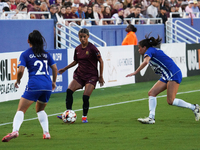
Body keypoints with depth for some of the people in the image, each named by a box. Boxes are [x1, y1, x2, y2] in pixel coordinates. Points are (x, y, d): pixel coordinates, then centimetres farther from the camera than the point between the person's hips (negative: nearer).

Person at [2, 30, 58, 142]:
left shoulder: (25, 54, 4)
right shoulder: (46, 54, 17)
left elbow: (21, 70, -6)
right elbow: (55, 68, 15)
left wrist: (18, 81, 11)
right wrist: (54, 82, 27)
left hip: (34, 85, -5)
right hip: (47, 85, 5)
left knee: (21, 110, -5)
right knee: (40, 109, 26)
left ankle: (15, 130, -28)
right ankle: (46, 132, 13)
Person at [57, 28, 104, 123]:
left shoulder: (92, 48, -11)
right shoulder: (77, 49, 5)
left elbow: (101, 61, -5)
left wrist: (101, 76, -5)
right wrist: (65, 68, 16)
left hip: (91, 76, -5)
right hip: (79, 75, 5)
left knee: (85, 97, -15)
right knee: (69, 91, -16)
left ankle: (84, 117, 6)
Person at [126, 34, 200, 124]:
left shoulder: (149, 51, -9)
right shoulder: (154, 51, 19)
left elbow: (145, 62, -29)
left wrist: (135, 72, -29)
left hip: (174, 75, -10)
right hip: (166, 77, 10)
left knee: (170, 101, -15)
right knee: (151, 93, 0)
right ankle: (151, 118, -7)